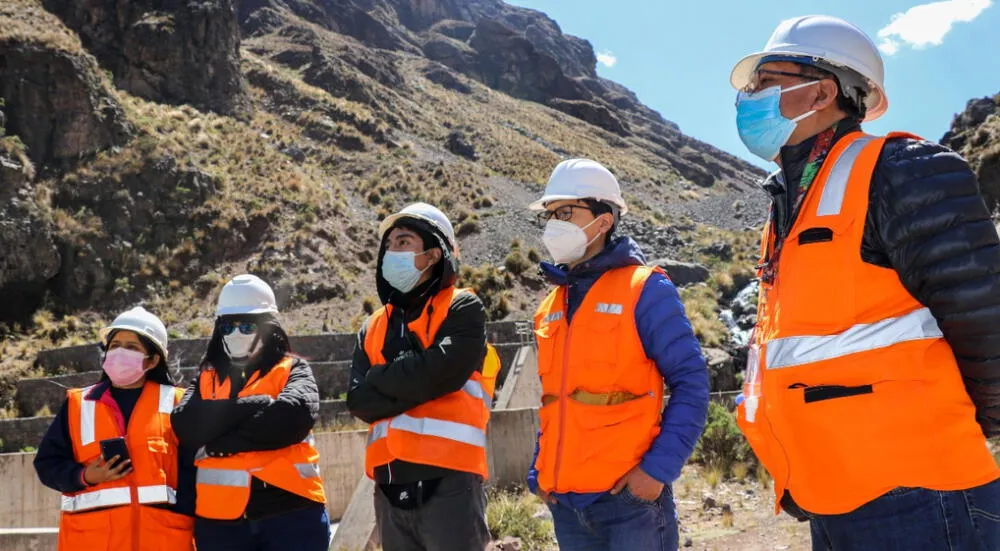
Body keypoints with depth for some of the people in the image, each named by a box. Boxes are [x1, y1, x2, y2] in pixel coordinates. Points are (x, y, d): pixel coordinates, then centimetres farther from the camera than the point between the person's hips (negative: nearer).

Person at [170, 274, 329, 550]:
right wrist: (256, 406, -11)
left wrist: (224, 442, -11)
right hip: (220, 519, 3)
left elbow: (296, 414, -15)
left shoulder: (292, 370, 8)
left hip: (290, 513, -2)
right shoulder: (206, 378, 16)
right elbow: (185, 424, -5)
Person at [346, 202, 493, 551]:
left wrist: (380, 378, 0)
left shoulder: (463, 309, 1)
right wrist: (415, 384, -10)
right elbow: (359, 402, 3)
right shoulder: (373, 328, 16)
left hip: (448, 478, -6)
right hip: (391, 484, 6)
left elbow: (440, 372, -16)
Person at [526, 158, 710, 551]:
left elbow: (690, 382, -8)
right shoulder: (550, 308, 13)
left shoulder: (644, 290, -5)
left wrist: (659, 467, -16)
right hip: (566, 500, 6)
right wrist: (539, 472, 10)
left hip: (632, 495, -6)